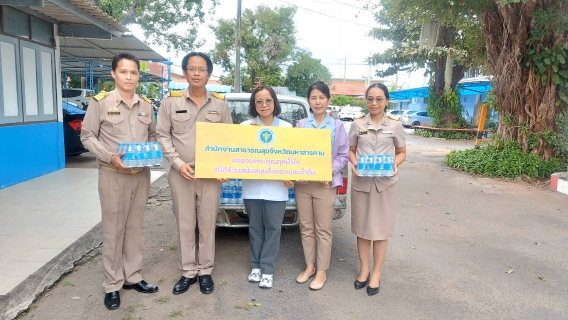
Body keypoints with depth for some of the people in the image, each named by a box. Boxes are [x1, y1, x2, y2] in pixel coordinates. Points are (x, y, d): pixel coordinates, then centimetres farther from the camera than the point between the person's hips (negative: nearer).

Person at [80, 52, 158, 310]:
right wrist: (109, 156, -17)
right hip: (113, 175, -4)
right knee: (113, 230, 3)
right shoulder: (100, 102, -4)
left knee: (135, 228, 12)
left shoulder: (146, 105, 9)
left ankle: (132, 277, 26)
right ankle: (112, 284, 16)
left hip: (142, 175, 4)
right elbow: (87, 136, -3)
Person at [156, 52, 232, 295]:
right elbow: (163, 136, 1)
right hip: (181, 174, 0)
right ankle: (188, 271, 22)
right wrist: (178, 163, -10)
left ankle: (205, 271, 22)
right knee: (185, 225, 8)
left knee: (207, 224, 7)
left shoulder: (220, 104, 5)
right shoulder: (170, 101, 1)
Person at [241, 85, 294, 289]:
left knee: (272, 228, 4)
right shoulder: (245, 126, 3)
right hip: (252, 186, 1)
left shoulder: (286, 127, 4)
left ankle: (268, 270, 16)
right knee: (255, 228, 12)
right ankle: (256, 266, 27)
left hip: (276, 188, 0)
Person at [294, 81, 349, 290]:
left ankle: (322, 271, 17)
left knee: (323, 230, 4)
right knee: (306, 227, 11)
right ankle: (309, 266, 26)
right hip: (302, 183, 3)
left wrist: (330, 171, -15)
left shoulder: (337, 126, 2)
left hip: (325, 184, -2)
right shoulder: (300, 125, 6)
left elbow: (343, 155, 1)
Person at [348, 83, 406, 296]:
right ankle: (364, 269, 26)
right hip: (361, 181, 1)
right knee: (362, 226, 9)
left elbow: (402, 152, 9)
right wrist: (353, 162, -10)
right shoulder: (357, 125, 3)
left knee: (381, 228, 4)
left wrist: (395, 164, -11)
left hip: (385, 183, -1)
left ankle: (376, 273, 19)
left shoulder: (395, 126, 1)